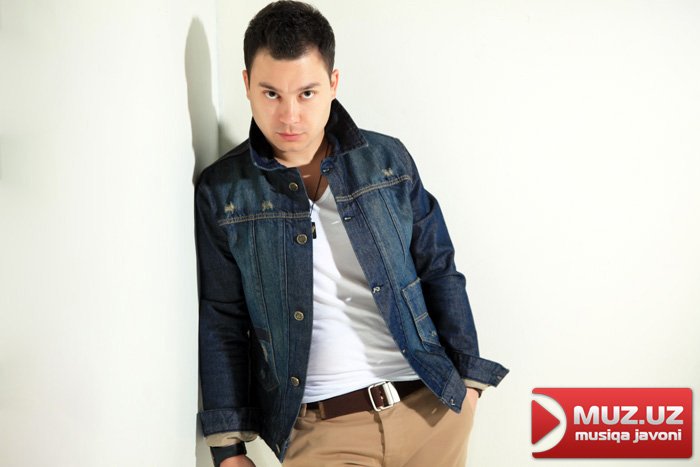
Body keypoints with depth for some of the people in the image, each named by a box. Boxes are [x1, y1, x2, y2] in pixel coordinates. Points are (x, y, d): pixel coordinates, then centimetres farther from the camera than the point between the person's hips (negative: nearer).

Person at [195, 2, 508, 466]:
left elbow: (439, 272, 7)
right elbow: (222, 324, 1)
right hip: (321, 428, -2)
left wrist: (468, 375, 5)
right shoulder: (221, 192, -3)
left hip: (435, 408, 2)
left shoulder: (387, 159, 1)